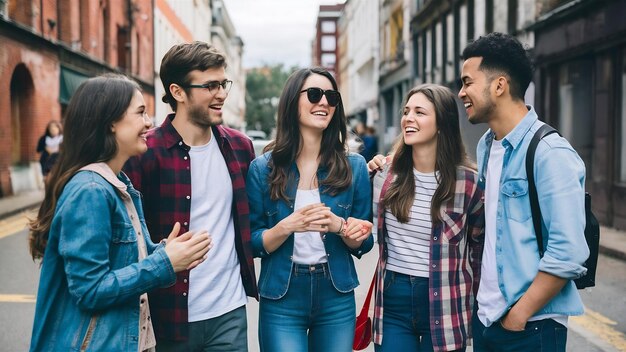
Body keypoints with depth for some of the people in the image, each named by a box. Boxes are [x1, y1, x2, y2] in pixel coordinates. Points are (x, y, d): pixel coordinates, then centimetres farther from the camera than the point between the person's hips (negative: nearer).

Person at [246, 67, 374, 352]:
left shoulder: (354, 166, -1)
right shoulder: (263, 168, -4)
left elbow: (364, 242, 3)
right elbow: (252, 242, -3)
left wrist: (339, 226, -17)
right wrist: (288, 225, -21)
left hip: (337, 299, 2)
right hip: (281, 300, -2)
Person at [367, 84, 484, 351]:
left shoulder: (468, 181, -8)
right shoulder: (387, 173, 0)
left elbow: (479, 244, 4)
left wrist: (475, 303, 7)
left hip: (444, 307, -2)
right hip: (392, 302, 3)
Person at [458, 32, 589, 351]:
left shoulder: (550, 153, -17)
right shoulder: (485, 146, 6)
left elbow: (568, 254, -22)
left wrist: (519, 315, -15)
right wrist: (482, 302, 9)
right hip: (485, 318, 7)